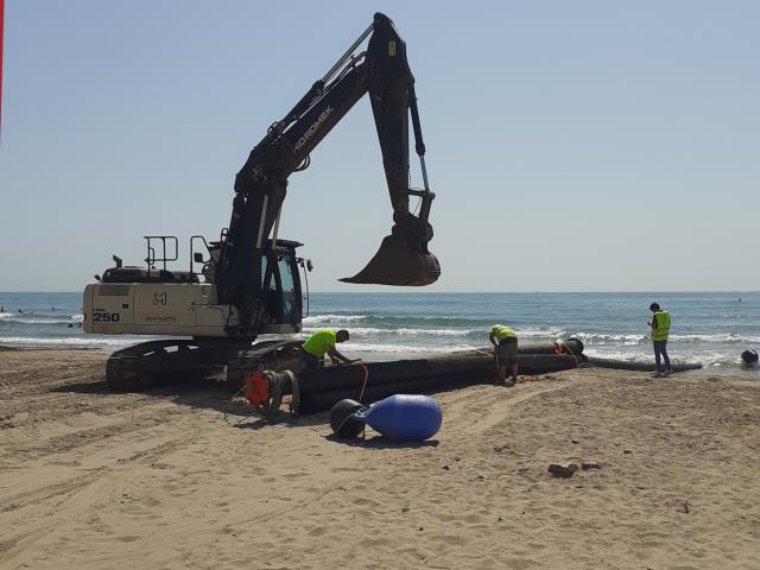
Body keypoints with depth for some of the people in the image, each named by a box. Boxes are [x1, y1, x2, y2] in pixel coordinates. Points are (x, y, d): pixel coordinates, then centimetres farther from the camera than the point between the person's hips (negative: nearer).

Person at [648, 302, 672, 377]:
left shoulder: (655, 315, -17)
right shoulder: (666, 313, 4)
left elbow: (654, 327, -19)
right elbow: (668, 325, 11)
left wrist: (650, 323, 0)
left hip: (657, 337, -7)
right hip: (664, 337, 7)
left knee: (657, 354, 0)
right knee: (664, 353, 17)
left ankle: (658, 371, 2)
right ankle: (668, 369, 20)